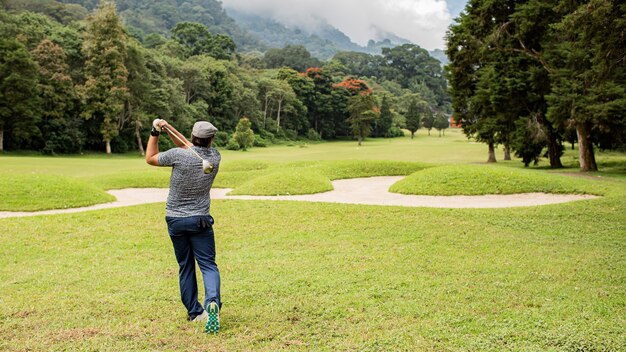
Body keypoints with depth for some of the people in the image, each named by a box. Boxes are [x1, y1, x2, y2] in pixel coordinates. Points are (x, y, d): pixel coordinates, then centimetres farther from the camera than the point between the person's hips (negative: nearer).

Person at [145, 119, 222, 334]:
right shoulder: (215, 157, -4)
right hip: (200, 221, 0)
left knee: (185, 267, 13)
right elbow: (189, 147, 11)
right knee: (208, 265, 1)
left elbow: (150, 158, 3)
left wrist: (155, 133, 10)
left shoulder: (178, 155, -14)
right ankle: (212, 301, -25)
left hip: (175, 220, 0)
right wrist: (168, 128, 9)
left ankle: (194, 312, 16)